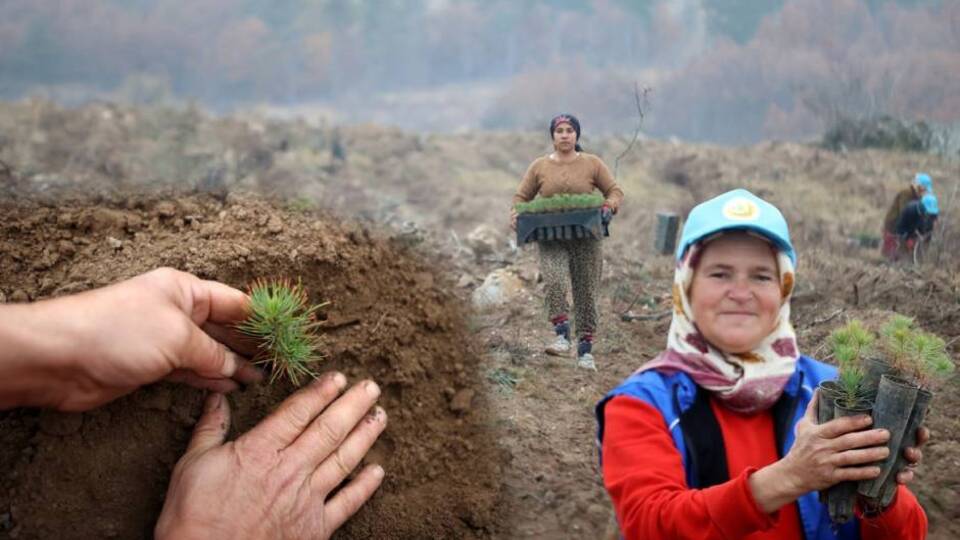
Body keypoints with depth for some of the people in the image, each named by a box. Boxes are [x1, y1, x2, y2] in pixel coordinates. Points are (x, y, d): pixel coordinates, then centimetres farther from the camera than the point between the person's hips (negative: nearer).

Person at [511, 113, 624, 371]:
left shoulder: (592, 163, 3)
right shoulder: (539, 166, 6)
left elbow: (615, 190, 6)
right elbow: (521, 196, 12)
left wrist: (609, 207, -15)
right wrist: (515, 214, -8)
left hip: (585, 238, 0)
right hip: (551, 238, 0)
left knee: (586, 294, 3)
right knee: (554, 282, -26)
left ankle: (585, 351, 13)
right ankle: (562, 336, -18)